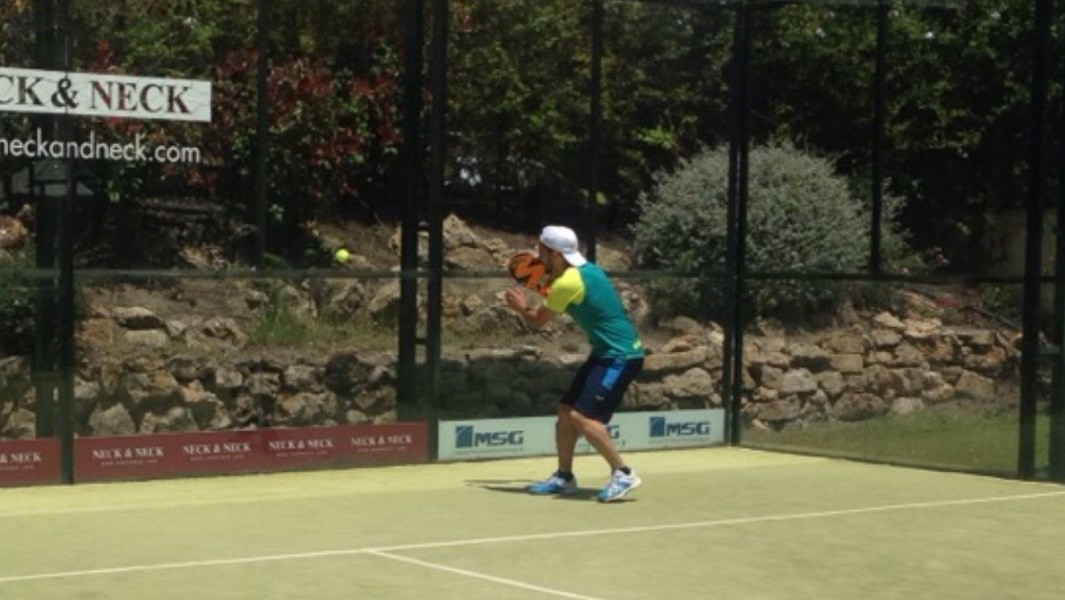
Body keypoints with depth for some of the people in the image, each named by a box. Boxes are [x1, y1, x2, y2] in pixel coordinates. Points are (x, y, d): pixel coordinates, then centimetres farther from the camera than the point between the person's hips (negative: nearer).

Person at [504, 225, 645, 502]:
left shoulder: (568, 282, -19)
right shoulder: (584, 270, 8)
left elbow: (538, 320, -5)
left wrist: (521, 307, 14)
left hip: (620, 356, -10)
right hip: (606, 353, 10)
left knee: (583, 416, -18)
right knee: (566, 410, 11)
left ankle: (623, 474, -13)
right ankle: (564, 476, 21)